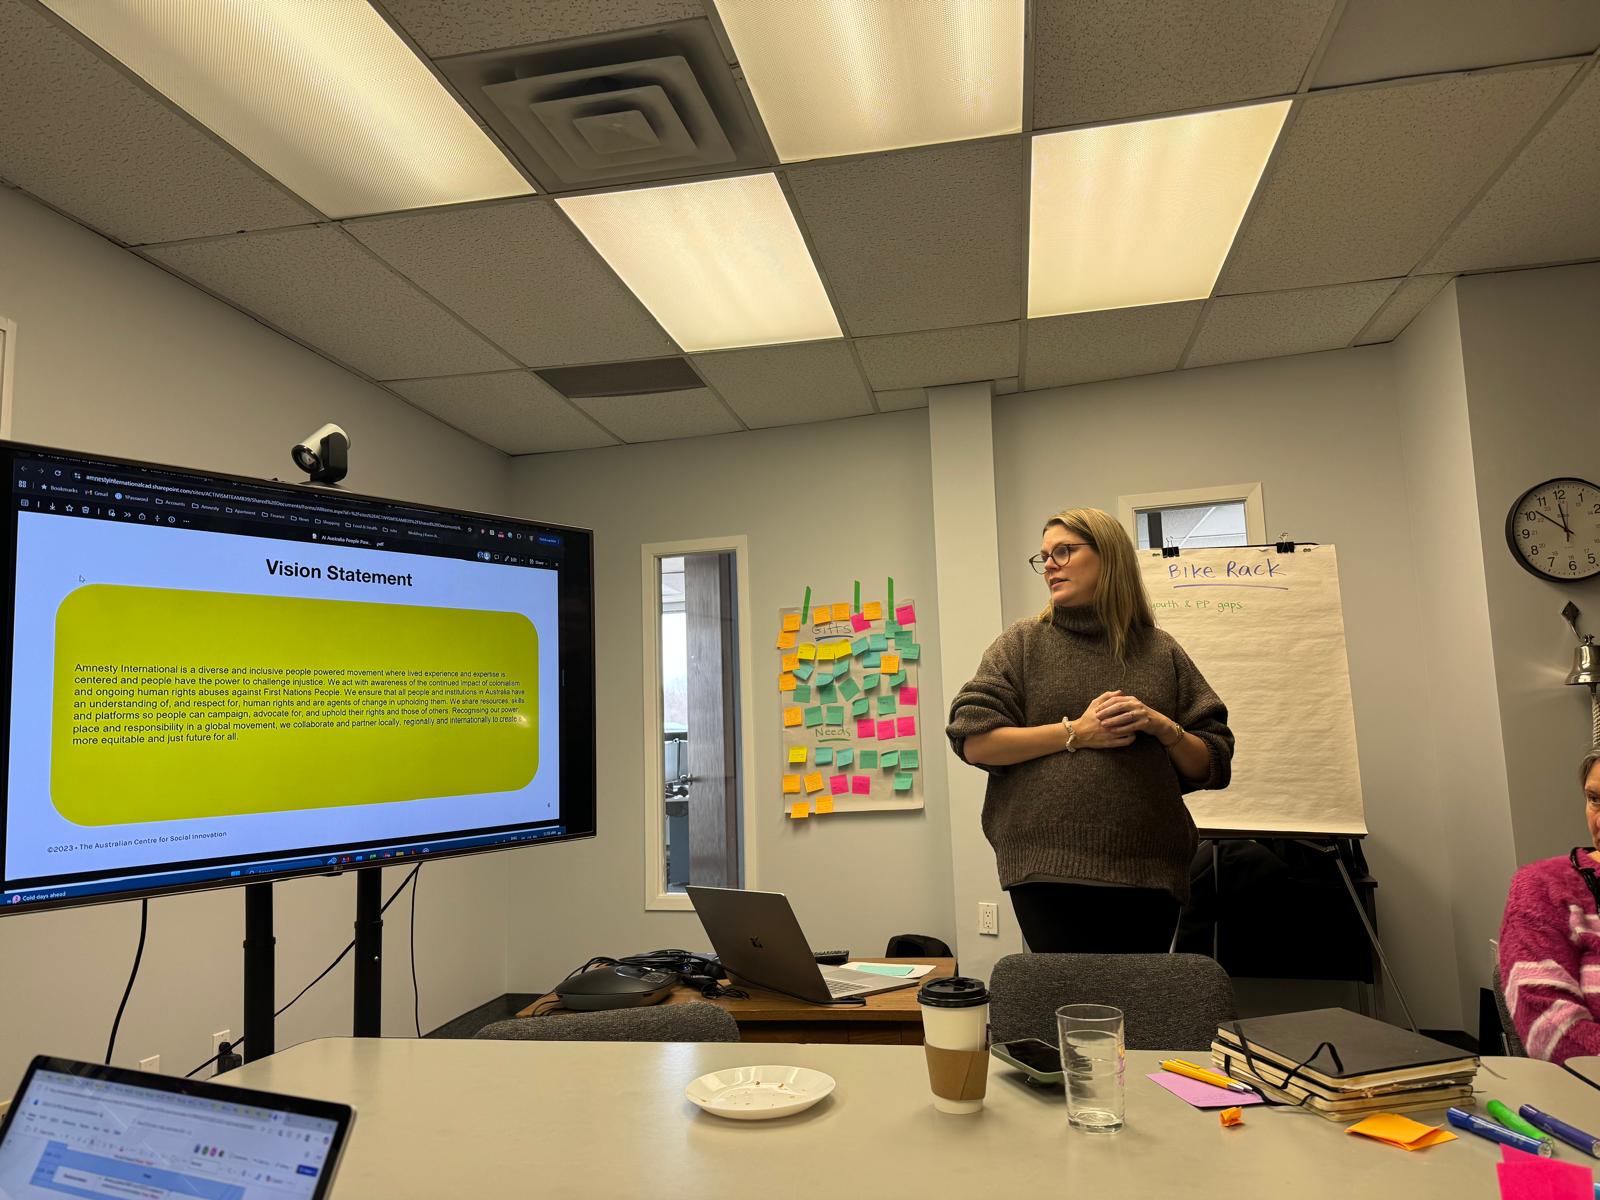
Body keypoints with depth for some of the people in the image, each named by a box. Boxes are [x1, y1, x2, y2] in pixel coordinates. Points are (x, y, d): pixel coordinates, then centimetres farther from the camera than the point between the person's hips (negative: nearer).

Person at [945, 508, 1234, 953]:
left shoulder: (1160, 651, 11)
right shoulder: (1023, 643, 7)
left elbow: (1212, 766, 12)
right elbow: (975, 741, -5)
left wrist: (1162, 727, -7)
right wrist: (1075, 732, -11)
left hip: (1149, 872, 2)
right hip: (1050, 867, -2)